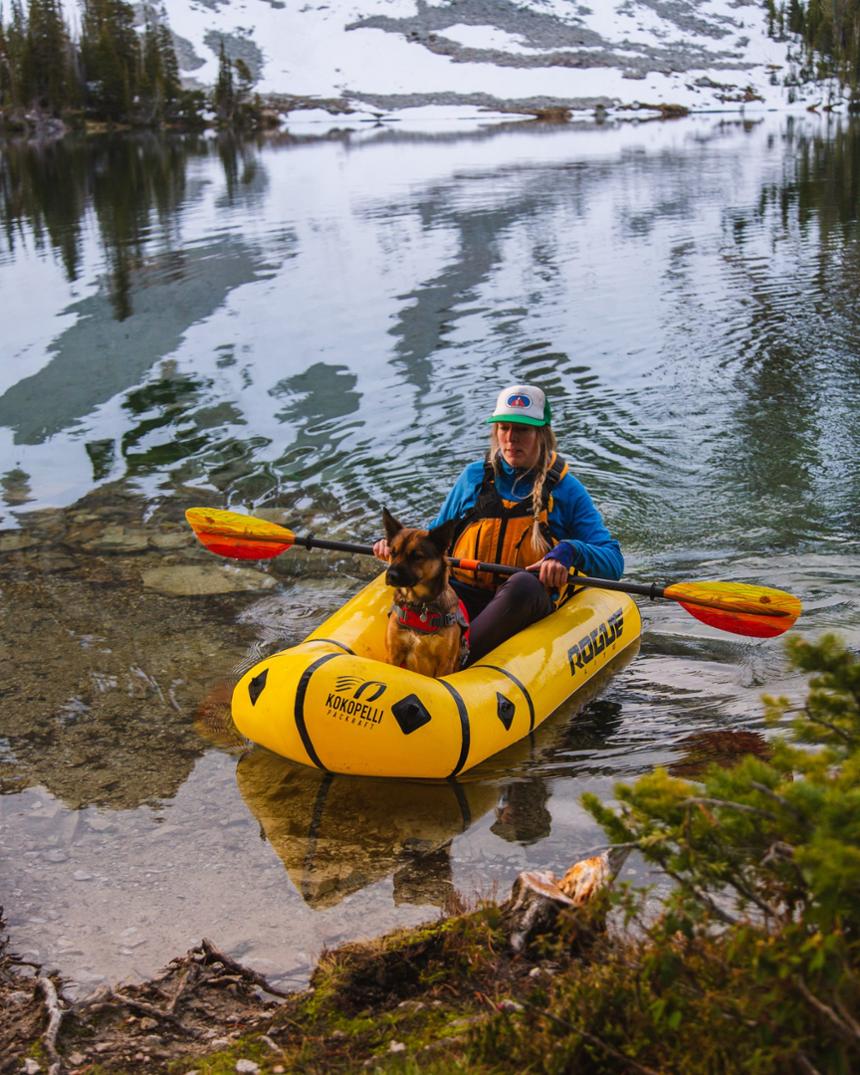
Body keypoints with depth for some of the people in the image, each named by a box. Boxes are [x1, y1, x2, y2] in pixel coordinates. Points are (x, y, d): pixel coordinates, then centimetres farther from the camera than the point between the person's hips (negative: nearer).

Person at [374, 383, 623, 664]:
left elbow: (613, 561, 2)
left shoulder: (565, 489, 9)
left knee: (523, 584, -38)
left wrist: (570, 551, -19)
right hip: (461, 601, 2)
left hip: (527, 608, -2)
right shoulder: (474, 476, 16)